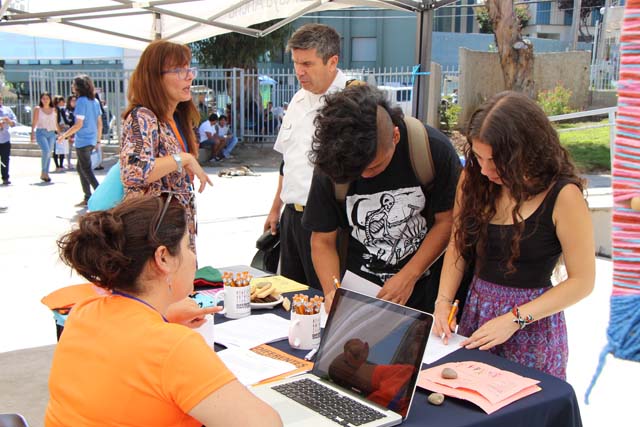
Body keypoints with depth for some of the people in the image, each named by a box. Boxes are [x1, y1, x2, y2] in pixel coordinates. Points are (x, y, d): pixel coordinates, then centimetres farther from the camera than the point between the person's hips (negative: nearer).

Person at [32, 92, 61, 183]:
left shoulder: (54, 110, 12)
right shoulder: (37, 109, 4)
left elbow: (56, 124, 17)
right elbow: (34, 123, 1)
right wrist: (32, 134, -8)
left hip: (51, 133, 4)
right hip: (41, 132, -4)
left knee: (49, 153, 3)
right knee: (46, 151, -20)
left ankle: (46, 174, 11)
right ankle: (43, 172, -10)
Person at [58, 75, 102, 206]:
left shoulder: (81, 101, -15)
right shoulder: (95, 101, 8)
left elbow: (79, 124, -18)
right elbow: (100, 123, 12)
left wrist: (64, 135, -8)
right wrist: (98, 139, 21)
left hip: (82, 141, -8)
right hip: (92, 140, 8)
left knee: (86, 170, -1)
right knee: (81, 168, 16)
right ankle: (87, 198, 17)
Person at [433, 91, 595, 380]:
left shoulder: (563, 195, -16)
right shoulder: (473, 178, -2)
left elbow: (582, 281, -12)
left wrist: (514, 319, -17)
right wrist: (444, 301, -5)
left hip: (533, 325, -4)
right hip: (475, 312, 5)